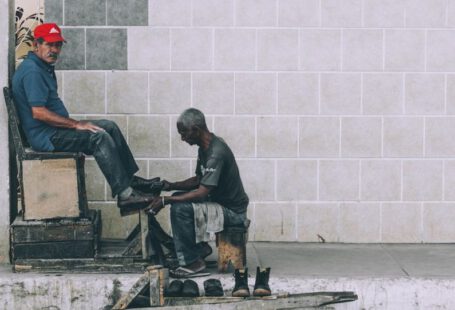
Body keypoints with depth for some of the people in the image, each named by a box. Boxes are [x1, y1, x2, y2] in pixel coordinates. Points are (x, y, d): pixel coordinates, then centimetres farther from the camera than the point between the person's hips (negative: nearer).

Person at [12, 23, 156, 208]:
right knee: (100, 137, -23)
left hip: (54, 130, 11)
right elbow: (38, 113, -26)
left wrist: (76, 124, 11)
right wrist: (76, 124, -20)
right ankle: (124, 194, -24)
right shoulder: (32, 71, -18)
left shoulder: (43, 67, 16)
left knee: (109, 127, 10)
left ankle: (130, 178, 14)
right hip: (45, 136, -11)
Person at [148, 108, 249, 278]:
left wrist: (165, 200, -24)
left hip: (232, 211, -10)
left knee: (180, 209, -23)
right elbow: (198, 180, 18)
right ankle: (201, 247, 17)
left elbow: (202, 192, -28)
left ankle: (193, 261, -13)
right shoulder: (204, 148, 7)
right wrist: (171, 186, 3)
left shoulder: (216, 153, -25)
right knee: (178, 198, 15)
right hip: (220, 201, 10)